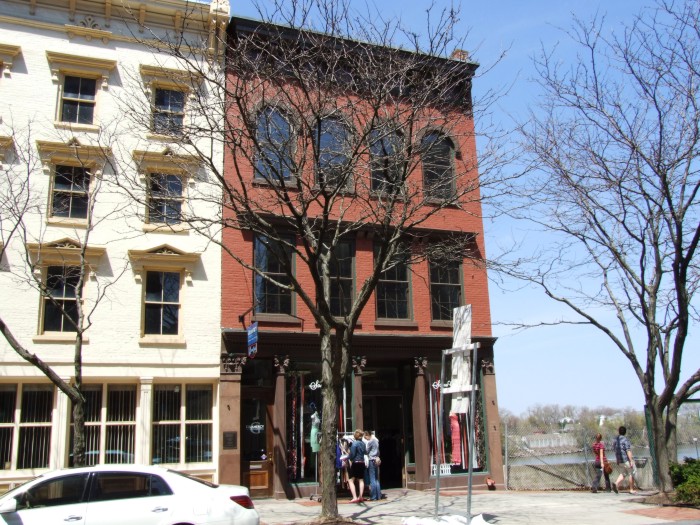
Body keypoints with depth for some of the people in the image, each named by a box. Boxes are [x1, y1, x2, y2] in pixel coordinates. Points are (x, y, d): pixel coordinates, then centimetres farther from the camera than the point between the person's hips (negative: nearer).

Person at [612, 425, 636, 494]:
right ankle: (631, 490, 11)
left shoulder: (616, 440, 8)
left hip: (620, 460, 7)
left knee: (624, 473, 19)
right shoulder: (625, 439, -14)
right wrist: (631, 461, -19)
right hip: (626, 459, -7)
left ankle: (616, 484, -3)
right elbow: (628, 451, -20)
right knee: (632, 473, 9)